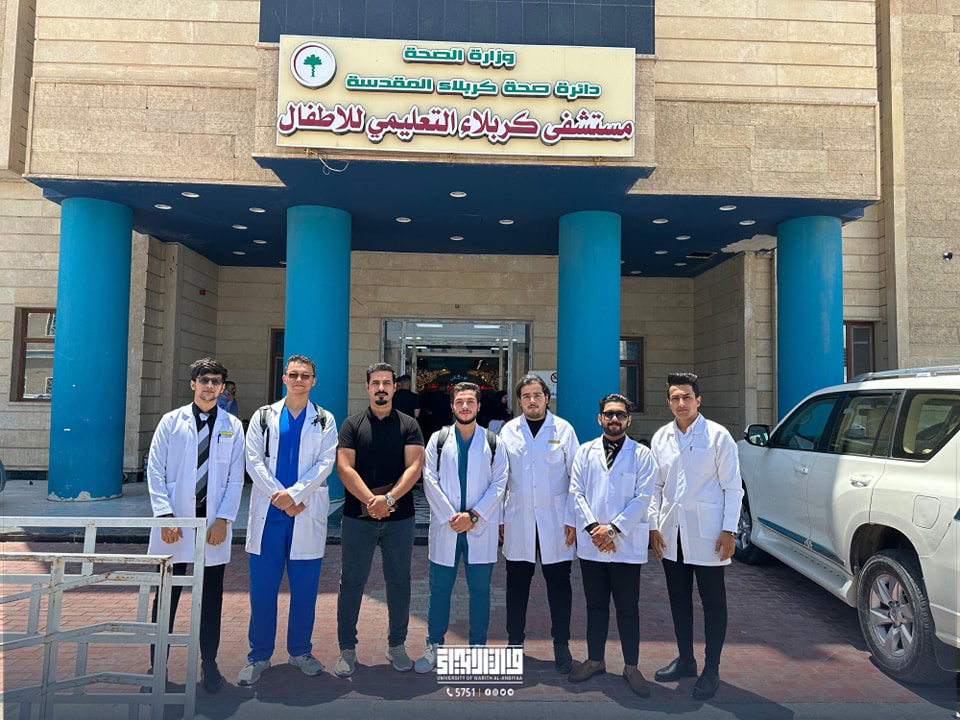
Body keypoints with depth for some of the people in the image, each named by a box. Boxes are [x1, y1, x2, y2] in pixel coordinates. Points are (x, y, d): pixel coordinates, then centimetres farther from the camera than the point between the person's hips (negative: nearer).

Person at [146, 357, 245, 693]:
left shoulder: (232, 426, 5)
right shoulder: (171, 421, 4)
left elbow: (236, 478, 3)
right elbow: (155, 471, 0)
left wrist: (223, 520, -6)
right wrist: (165, 517, -9)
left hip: (214, 522, 1)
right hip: (175, 521, 0)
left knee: (212, 596, 8)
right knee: (166, 594, 7)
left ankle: (209, 664, 21)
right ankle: (157, 665, 21)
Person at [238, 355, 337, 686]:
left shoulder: (325, 421, 7)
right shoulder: (263, 416, 9)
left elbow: (325, 464, -3)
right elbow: (254, 460, 1)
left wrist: (294, 494, -15)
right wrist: (278, 495, -11)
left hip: (307, 515, 0)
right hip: (268, 511, 0)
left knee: (305, 587, 7)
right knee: (262, 587, 4)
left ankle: (300, 650, 23)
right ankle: (259, 655, 18)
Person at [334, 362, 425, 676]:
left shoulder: (408, 425, 3)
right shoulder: (352, 424, 3)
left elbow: (414, 466, -7)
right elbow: (344, 467, -7)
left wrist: (389, 499, -19)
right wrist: (371, 501, -18)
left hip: (399, 518, 1)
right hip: (358, 517, 0)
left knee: (399, 582, 10)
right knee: (351, 582, 6)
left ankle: (396, 645, 26)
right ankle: (347, 649, 20)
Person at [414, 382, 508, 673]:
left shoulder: (492, 442, 5)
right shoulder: (438, 439, 5)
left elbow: (499, 483, 0)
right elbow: (430, 480, -1)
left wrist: (474, 515, -10)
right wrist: (450, 516, -10)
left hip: (481, 527, 0)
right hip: (445, 525, 0)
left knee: (480, 589, 7)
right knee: (439, 587, 6)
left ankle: (478, 646, 21)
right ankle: (434, 645, 21)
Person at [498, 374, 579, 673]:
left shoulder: (563, 429, 1)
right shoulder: (508, 431, 5)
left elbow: (576, 477, 1)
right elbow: (500, 477, 8)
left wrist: (572, 519, -4)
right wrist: (498, 517, 5)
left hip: (554, 521, -1)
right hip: (518, 520, 1)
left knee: (559, 582, 4)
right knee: (517, 582, 8)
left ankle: (561, 645, 18)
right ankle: (514, 642, 22)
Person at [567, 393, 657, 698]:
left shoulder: (642, 454, 0)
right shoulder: (585, 451, 7)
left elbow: (643, 497, -7)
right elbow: (576, 492, 2)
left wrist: (613, 529, -14)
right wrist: (593, 528, -11)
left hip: (627, 545, -2)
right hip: (591, 545, 2)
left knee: (628, 609, 7)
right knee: (596, 606, 14)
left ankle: (631, 666, 21)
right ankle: (595, 660, 29)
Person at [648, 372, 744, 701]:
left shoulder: (717, 436, -7)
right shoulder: (660, 438, 6)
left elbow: (733, 487, -6)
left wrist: (728, 531, -10)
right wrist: (654, 525, 6)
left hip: (706, 533, -4)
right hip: (671, 533, 5)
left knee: (713, 601, 6)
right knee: (679, 598, 15)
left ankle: (711, 670, 20)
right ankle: (685, 660, 31)